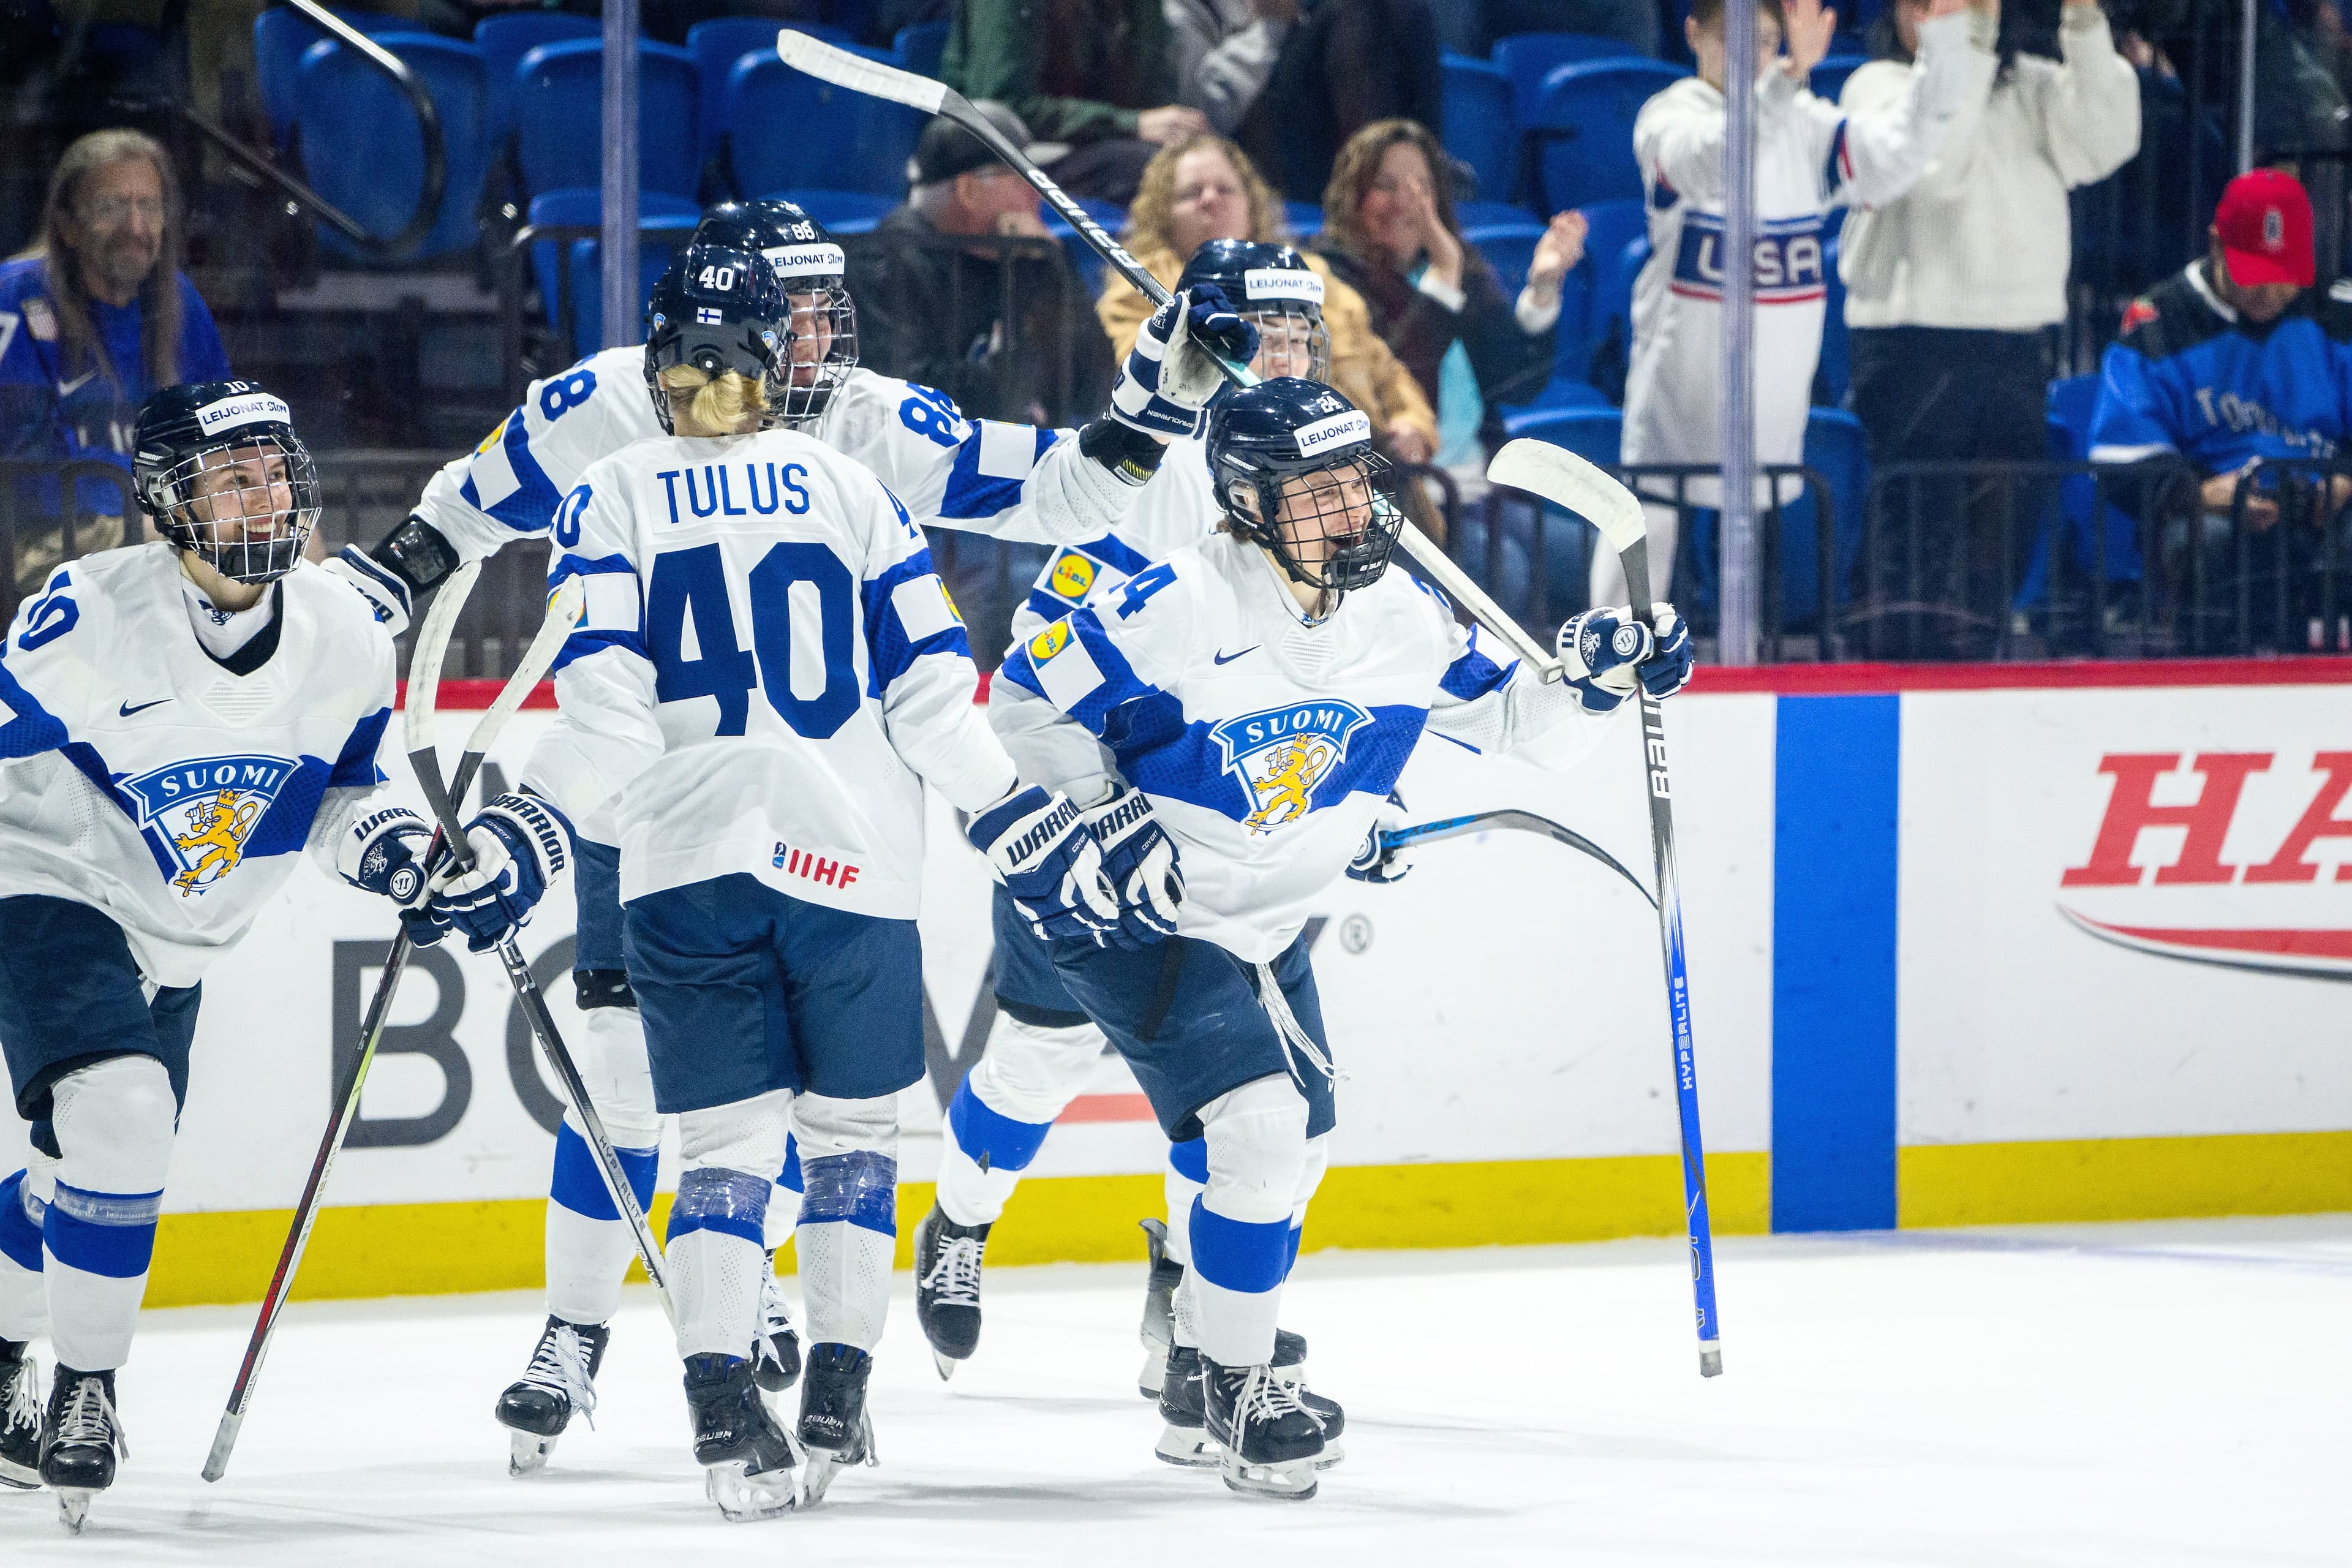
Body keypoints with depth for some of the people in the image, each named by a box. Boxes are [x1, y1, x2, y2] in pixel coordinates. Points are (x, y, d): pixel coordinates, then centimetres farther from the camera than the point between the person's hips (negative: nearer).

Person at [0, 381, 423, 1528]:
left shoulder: (345, 641, -6)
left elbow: (337, 786, 10)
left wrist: (383, 842, -10)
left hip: (173, 949, 7)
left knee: (99, 1173, 17)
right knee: (119, 1126, -26)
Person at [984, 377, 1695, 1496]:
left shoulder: (1399, 616, -6)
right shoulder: (1175, 609, -25)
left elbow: (1505, 716, 5)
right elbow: (1029, 699, -16)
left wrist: (1593, 675, -14)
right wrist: (1112, 823, -19)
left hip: (1266, 921, 8)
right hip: (1136, 916, -8)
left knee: (1299, 1149, 17)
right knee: (1260, 1128, -20)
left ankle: (1199, 1359, 38)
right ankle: (1235, 1389, -5)